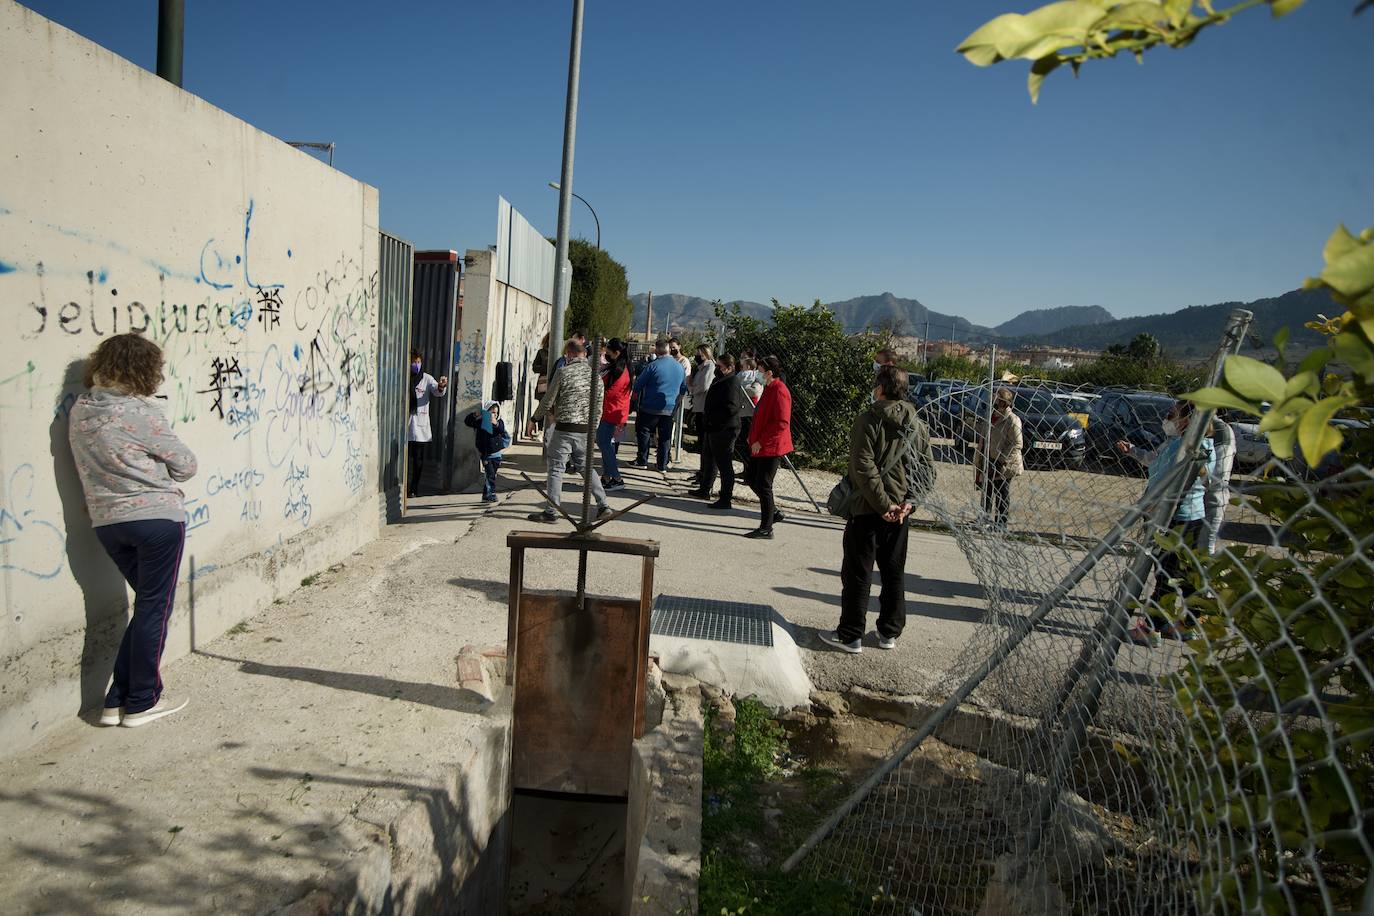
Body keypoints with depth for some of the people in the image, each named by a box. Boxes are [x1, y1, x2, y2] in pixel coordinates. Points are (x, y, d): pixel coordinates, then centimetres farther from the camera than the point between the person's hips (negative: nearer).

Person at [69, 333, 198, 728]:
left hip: (107, 522, 7)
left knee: (148, 605, 20)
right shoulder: (140, 413, -16)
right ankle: (142, 702, 15)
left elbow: (105, 462, 14)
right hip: (157, 518, -7)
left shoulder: (80, 410, 5)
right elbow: (186, 464, -7)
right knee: (154, 608, 6)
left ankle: (118, 700, 21)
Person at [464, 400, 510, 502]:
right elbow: (467, 422, -10)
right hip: (485, 454, -4)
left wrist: (496, 424, -32)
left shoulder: (499, 422, 2)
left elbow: (501, 431, -15)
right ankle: (491, 493, -9)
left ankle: (486, 494, 22)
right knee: (490, 474, -13)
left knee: (492, 474, 10)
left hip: (496, 454, 4)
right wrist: (474, 415, -27)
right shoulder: (480, 422, -6)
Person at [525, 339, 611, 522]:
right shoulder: (595, 375, 5)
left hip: (564, 428, -5)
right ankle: (603, 505, 16)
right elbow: (598, 408, 8)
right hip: (585, 430, 5)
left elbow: (548, 402, -4)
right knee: (588, 467, 18)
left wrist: (533, 420, 9)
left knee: (556, 468, 1)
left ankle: (552, 511, 0)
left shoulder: (563, 372, -8)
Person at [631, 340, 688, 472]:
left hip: (650, 407, -5)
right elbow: (683, 388, 17)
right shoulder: (680, 367, 6)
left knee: (644, 432, 8)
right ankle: (663, 464, 13)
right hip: (670, 409, 5)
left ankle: (642, 461, 10)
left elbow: (638, 385, -5)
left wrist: (636, 395, 14)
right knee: (665, 436, 10)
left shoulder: (653, 366, -12)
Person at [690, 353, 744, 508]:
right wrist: (707, 417, 13)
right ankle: (705, 490, 38)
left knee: (724, 464, -6)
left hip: (724, 431, -11)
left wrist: (711, 417, -20)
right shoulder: (719, 381, 15)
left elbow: (730, 408, -28)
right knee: (708, 459, 23)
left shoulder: (731, 384, -18)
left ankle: (725, 499, 0)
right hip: (714, 429, 11)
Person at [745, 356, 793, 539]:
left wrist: (761, 441, -20)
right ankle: (773, 512, 30)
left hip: (772, 448, -10)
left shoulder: (779, 391, -18)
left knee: (763, 485, -4)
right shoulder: (769, 388, 14)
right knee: (753, 481, 16)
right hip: (762, 446, 10)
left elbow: (781, 423, -24)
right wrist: (753, 436, 14)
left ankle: (766, 528, 5)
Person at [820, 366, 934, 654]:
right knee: (894, 573, 15)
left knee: (857, 574, 3)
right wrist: (909, 501, -4)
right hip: (899, 510, 6)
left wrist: (882, 503, -17)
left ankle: (850, 636, 8)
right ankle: (889, 633, 23)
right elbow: (928, 468, 4)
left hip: (867, 509, -5)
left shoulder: (868, 420, -11)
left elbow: (864, 468, -20)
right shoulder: (918, 425, 7)